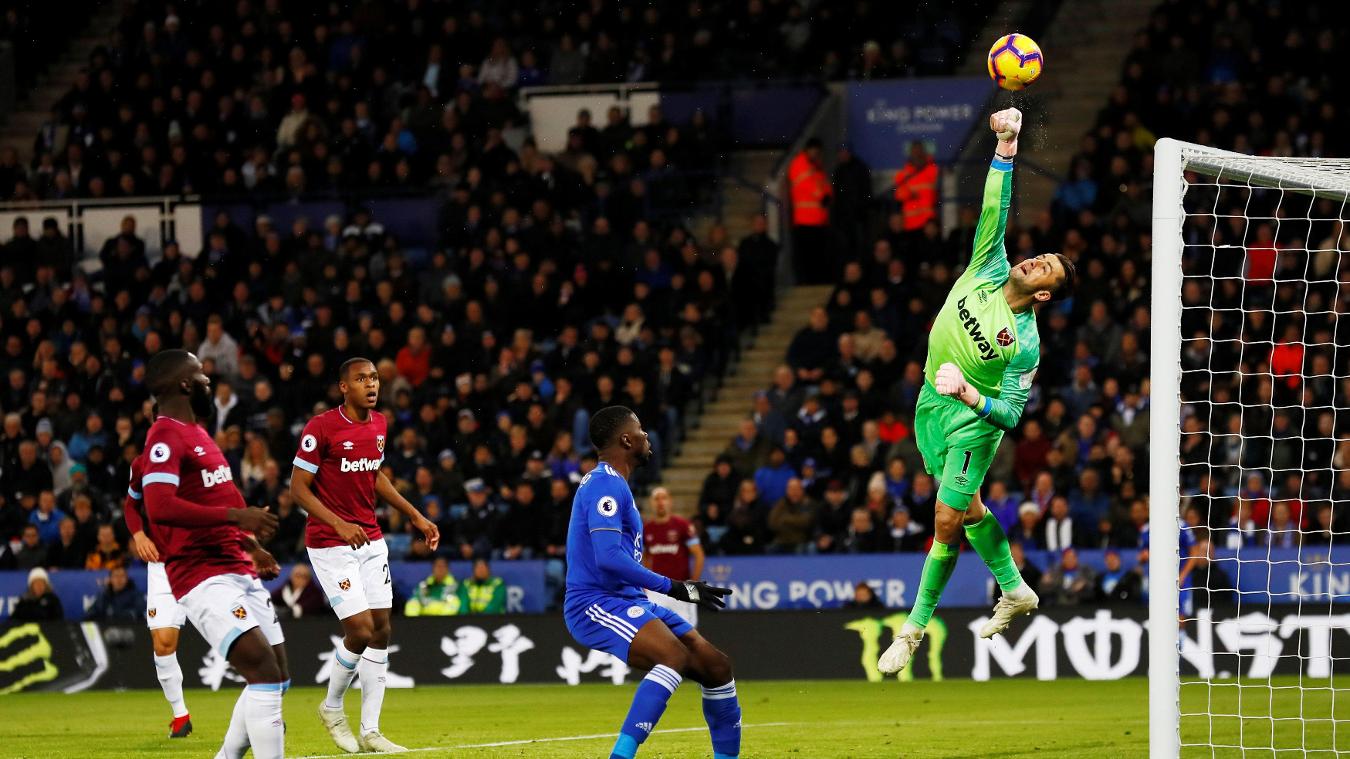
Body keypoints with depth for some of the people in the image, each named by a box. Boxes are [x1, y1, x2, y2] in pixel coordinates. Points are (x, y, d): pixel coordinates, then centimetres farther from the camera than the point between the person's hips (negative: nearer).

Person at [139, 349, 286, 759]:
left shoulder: (197, 433, 20)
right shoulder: (166, 437, -13)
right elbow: (161, 508, -27)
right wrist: (237, 515, -26)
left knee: (276, 677, 12)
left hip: (237, 572, 10)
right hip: (204, 578, -10)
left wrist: (252, 548, 25)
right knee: (266, 671, -21)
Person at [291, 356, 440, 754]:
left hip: (370, 539, 7)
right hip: (330, 544, -7)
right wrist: (339, 524, -25)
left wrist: (416, 517, 18)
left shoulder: (378, 424, 6)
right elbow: (299, 487, -13)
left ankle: (370, 731, 10)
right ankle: (332, 707, 13)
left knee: (381, 631, 3)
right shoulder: (321, 428, -15)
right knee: (361, 631, -13)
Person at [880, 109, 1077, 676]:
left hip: (974, 418, -7)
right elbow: (994, 213, -16)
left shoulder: (1025, 342, -21)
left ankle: (914, 627, 6)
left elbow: (1010, 413, -19)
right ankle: (1015, 590, 35)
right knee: (966, 507, 18)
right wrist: (1006, 151, -29)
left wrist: (969, 395, -35)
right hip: (932, 405, 7)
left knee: (948, 523, -6)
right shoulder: (990, 269, -8)